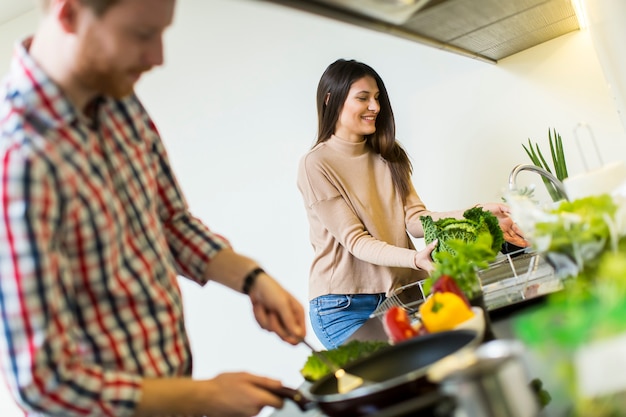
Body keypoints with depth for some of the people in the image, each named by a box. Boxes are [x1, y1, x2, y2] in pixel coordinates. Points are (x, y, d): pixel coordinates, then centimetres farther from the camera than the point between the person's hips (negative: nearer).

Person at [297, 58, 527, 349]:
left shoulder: (388, 157, 11)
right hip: (345, 305, -5)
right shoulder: (316, 165, -9)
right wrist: (416, 259, -30)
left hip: (400, 292, 5)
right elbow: (356, 241, -14)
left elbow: (415, 219, -1)